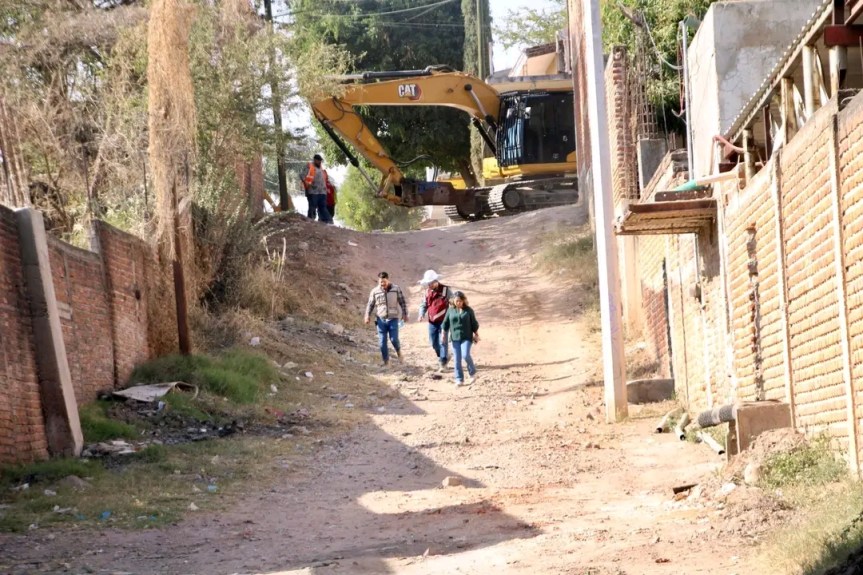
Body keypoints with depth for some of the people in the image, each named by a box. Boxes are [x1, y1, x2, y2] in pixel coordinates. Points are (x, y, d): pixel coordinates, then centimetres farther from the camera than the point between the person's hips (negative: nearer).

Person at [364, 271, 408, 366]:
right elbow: (370, 304, 6)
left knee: (394, 339, -9)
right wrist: (367, 315, -7)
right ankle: (385, 361, 11)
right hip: (381, 319, 1)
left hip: (393, 319, -1)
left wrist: (405, 314, 4)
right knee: (382, 342, 1)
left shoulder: (396, 289, 0)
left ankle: (398, 351, 23)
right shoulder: (375, 291, 1)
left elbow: (402, 302, 6)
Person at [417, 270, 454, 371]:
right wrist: (421, 314, -5)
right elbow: (424, 304, 14)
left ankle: (443, 363, 2)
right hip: (432, 322, 5)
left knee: (442, 341, -7)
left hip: (443, 321, -5)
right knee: (434, 343, 9)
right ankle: (444, 356, 32)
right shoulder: (428, 291, 6)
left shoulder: (446, 290, -9)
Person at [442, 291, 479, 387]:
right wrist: (444, 336, 7)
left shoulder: (468, 310, -1)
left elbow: (474, 324, 3)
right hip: (455, 338, 3)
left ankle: (473, 373, 4)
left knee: (465, 355, -19)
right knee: (457, 359, 3)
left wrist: (476, 336, 3)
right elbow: (445, 324, 9)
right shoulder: (450, 311, 4)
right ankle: (459, 379, 11)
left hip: (466, 337, -3)